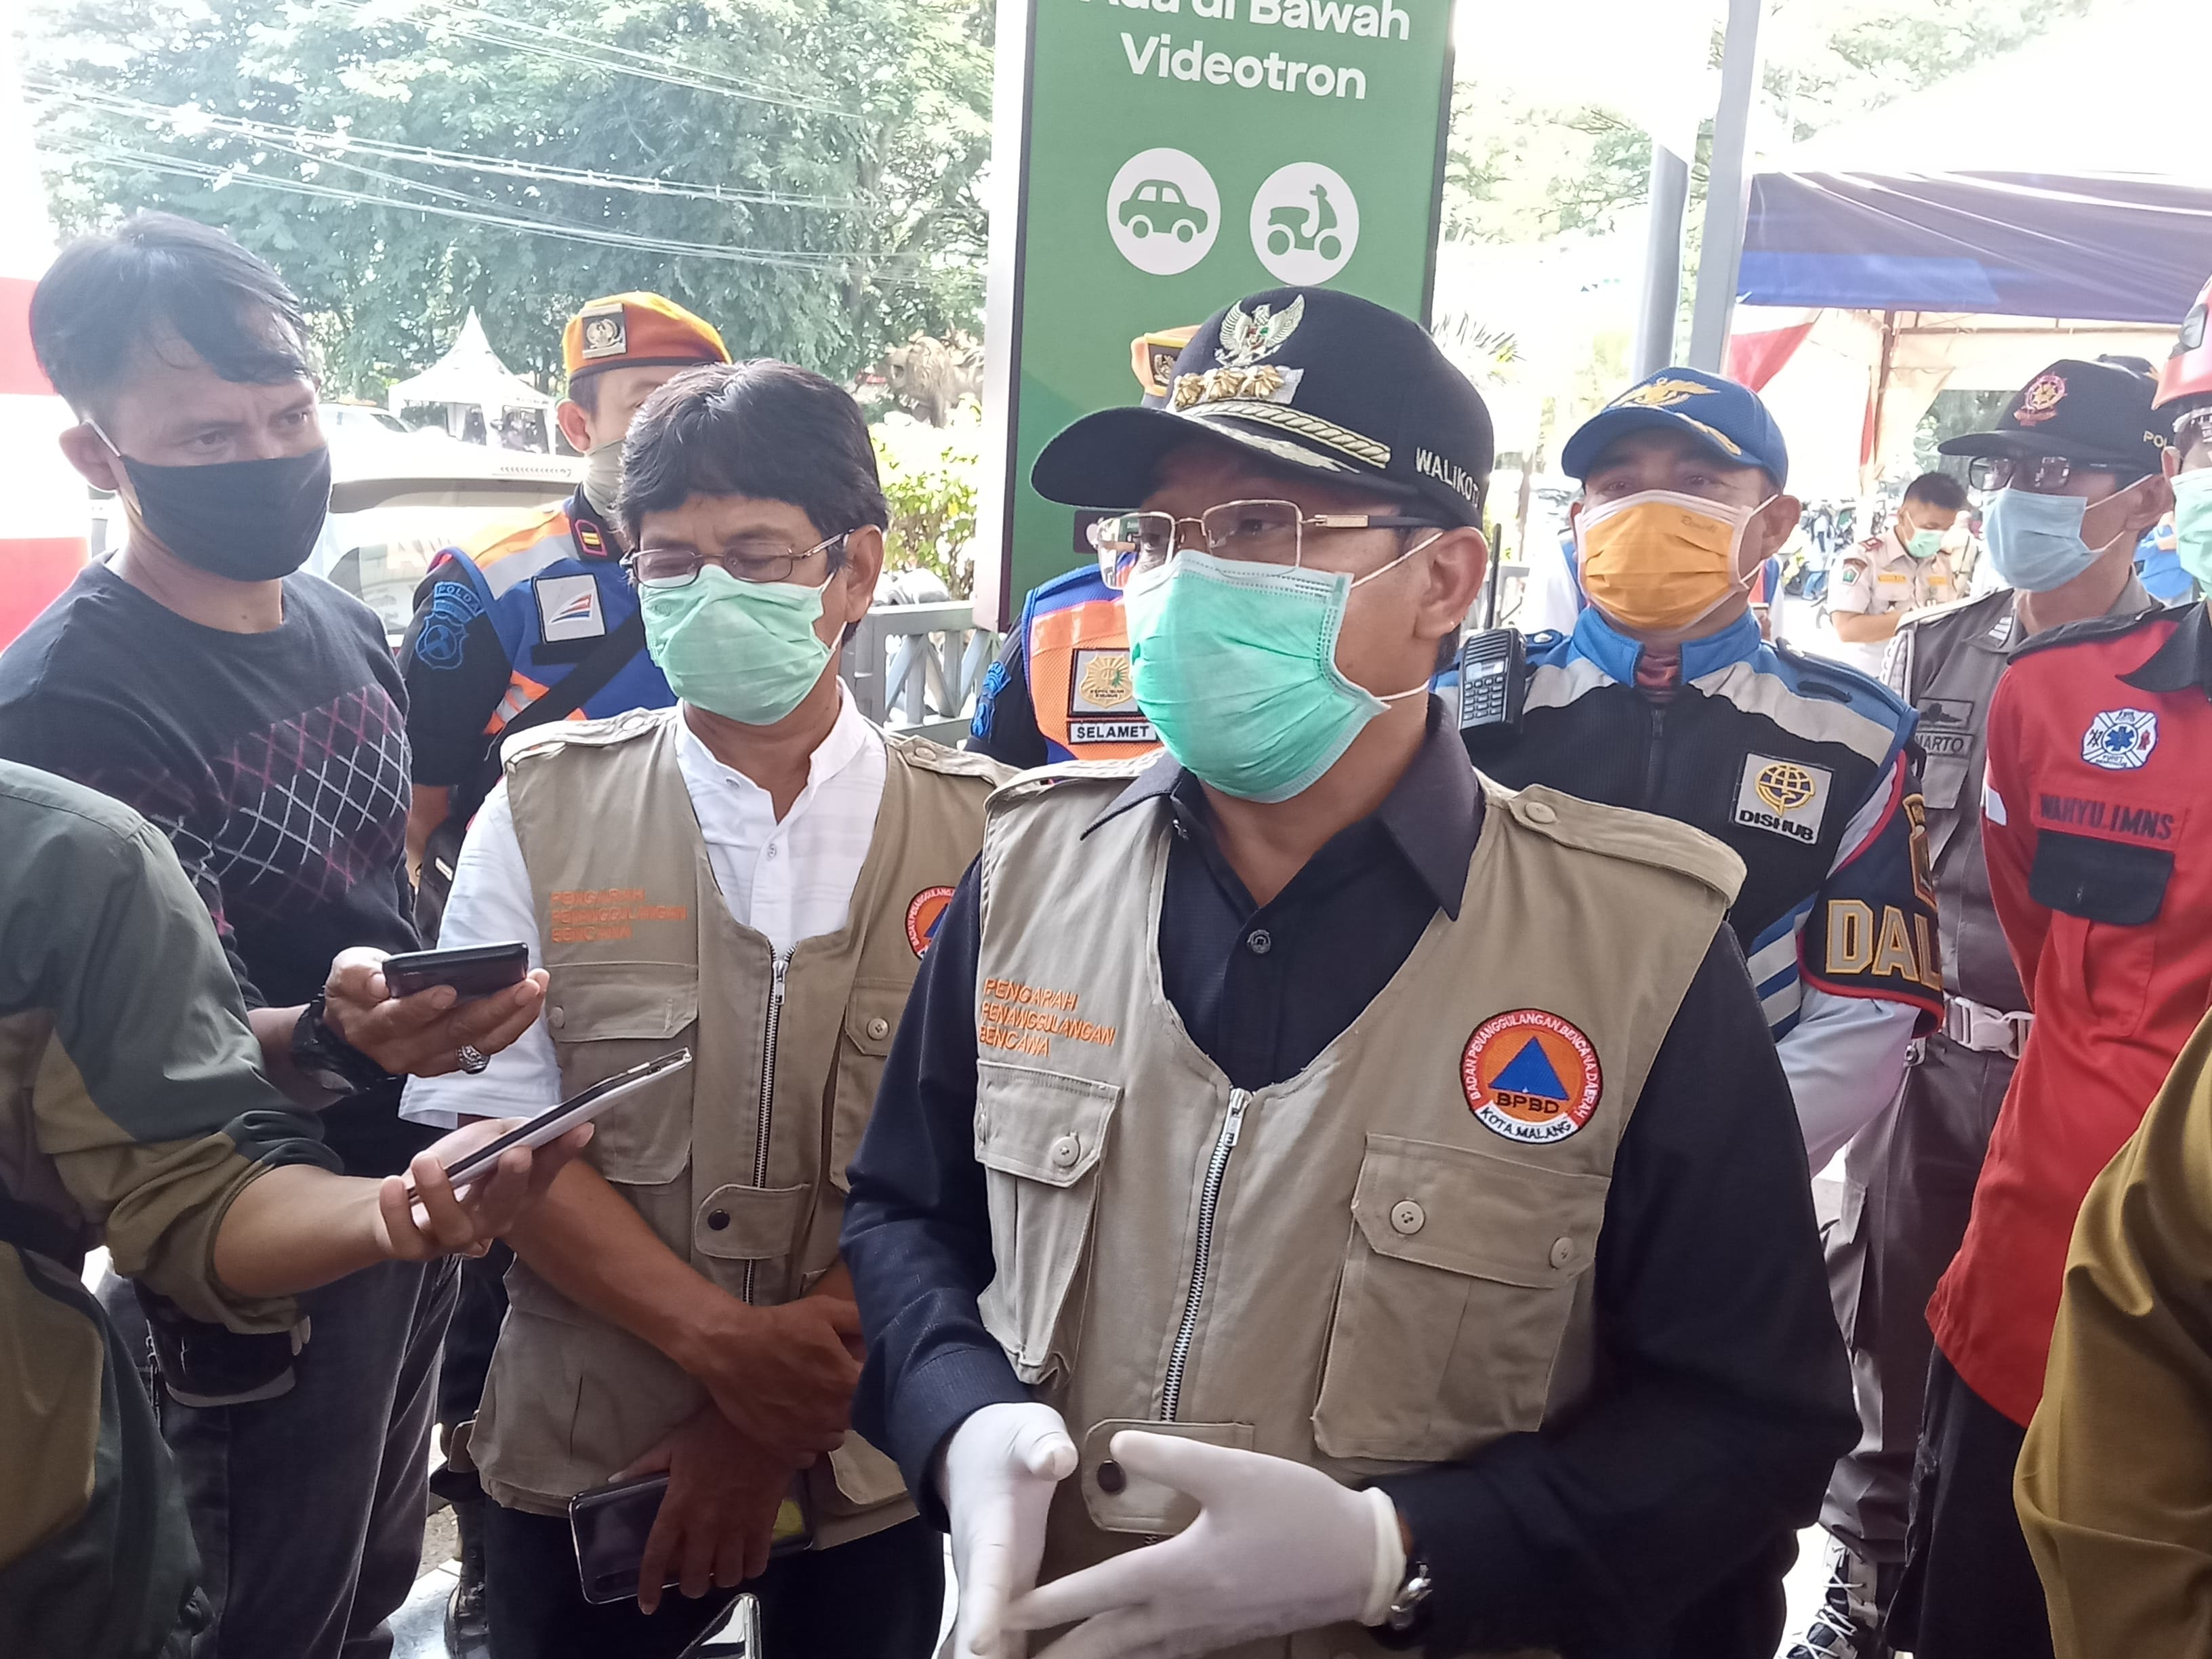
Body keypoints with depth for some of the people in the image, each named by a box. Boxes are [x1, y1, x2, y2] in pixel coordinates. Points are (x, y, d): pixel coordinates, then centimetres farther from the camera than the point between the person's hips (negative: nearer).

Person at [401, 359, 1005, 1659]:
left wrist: (776, 1424, -15)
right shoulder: (546, 805, -4)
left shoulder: (977, 832, -7)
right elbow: (492, 1123, -8)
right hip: (585, 1456, 1)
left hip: (871, 1467, 0)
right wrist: (728, 1339, -19)